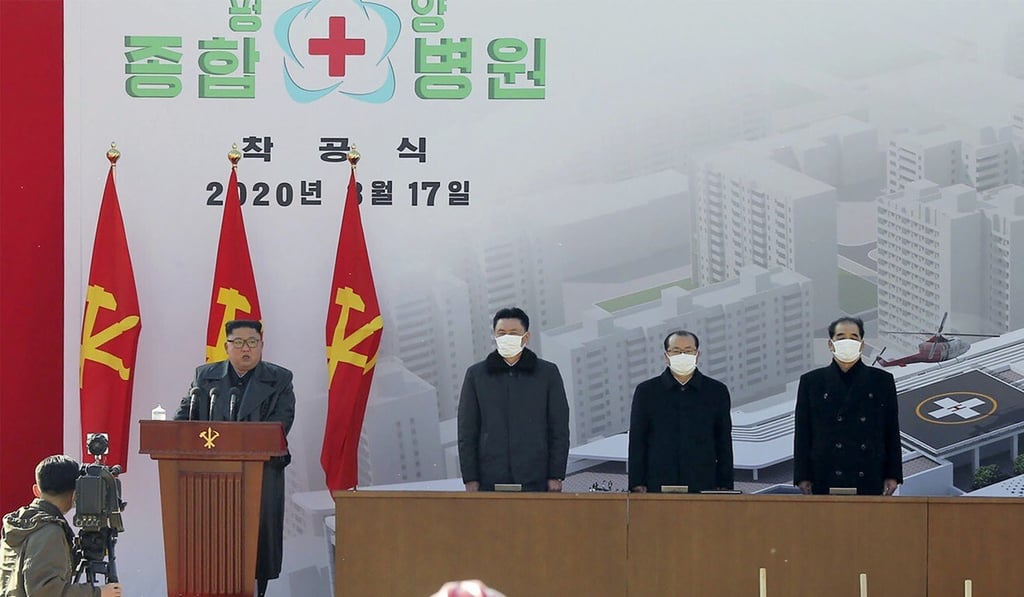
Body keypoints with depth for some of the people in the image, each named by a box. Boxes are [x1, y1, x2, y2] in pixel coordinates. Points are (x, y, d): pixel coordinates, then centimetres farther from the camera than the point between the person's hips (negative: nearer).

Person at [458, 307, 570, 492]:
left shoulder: (548, 373, 8)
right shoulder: (476, 375, 9)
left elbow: (560, 430, 7)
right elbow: (467, 432, 8)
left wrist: (556, 477, 0)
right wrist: (470, 479, 1)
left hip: (535, 480, 0)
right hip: (490, 481, 0)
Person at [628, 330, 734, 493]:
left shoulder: (717, 392, 10)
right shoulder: (646, 391, 7)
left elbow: (724, 443, 12)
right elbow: (636, 442, 6)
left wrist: (725, 488, 6)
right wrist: (637, 485, -2)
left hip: (703, 487, 1)